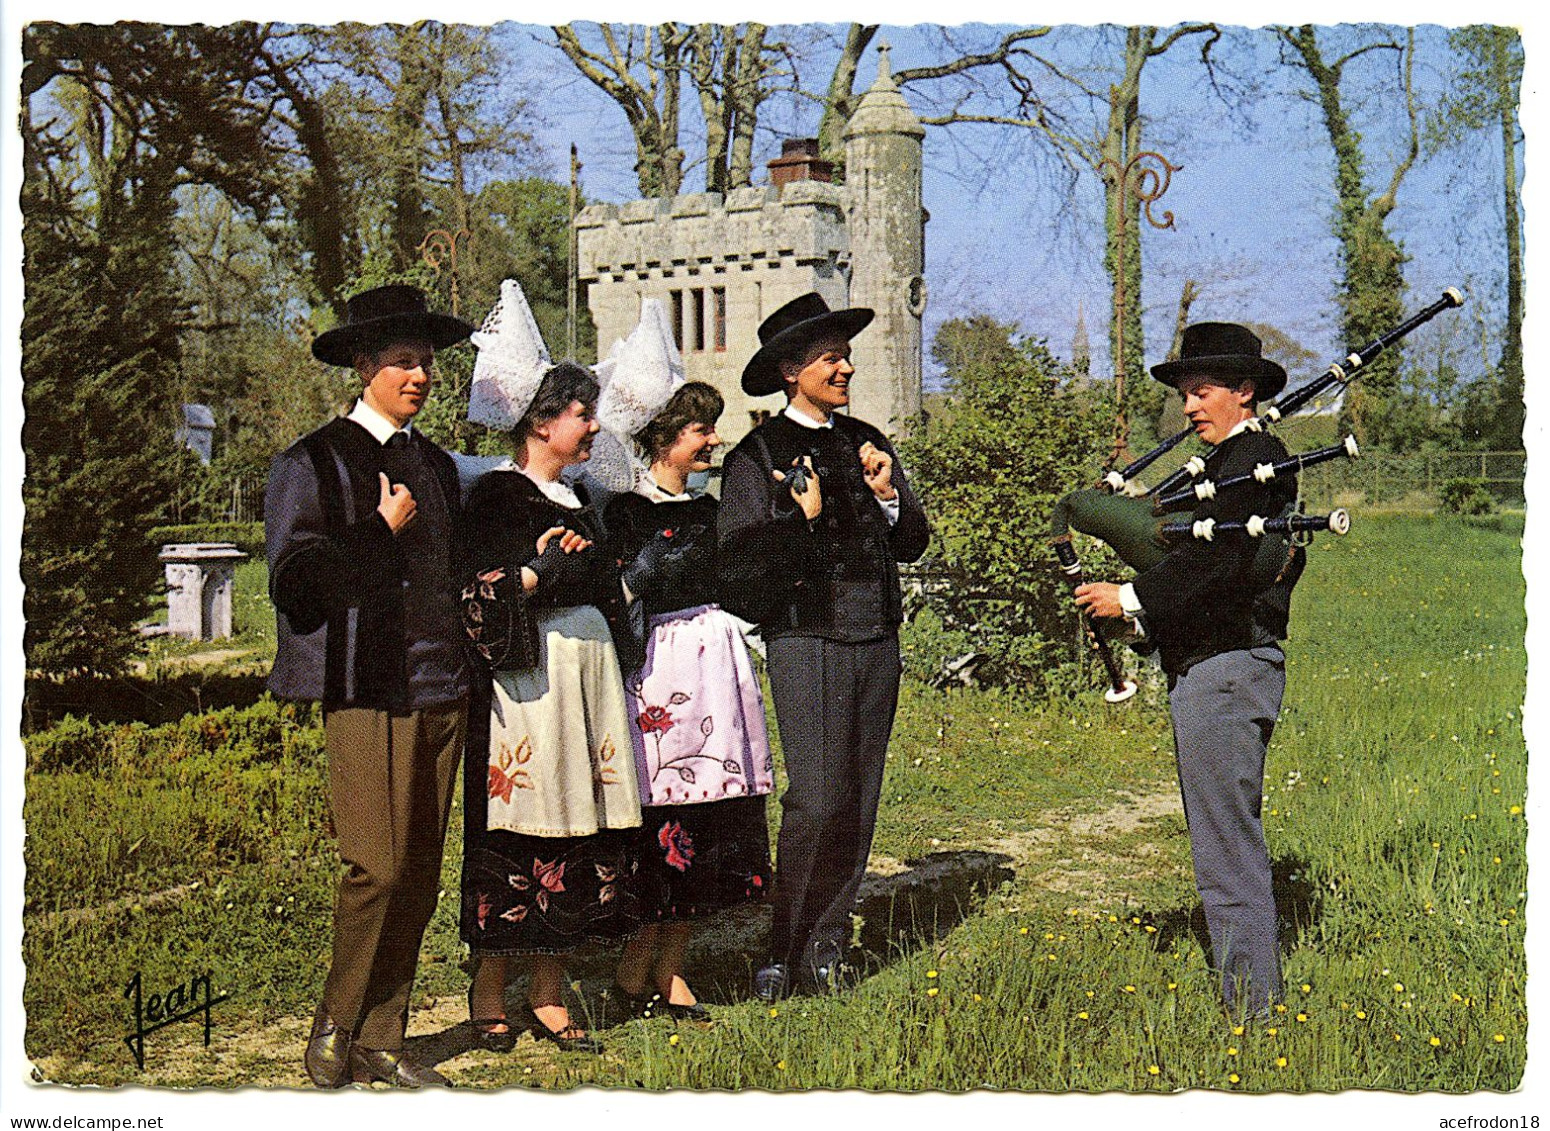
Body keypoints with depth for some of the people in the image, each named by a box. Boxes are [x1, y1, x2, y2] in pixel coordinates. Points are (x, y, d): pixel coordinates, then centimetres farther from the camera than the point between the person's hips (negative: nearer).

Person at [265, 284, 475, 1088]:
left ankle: (379, 1041, 16)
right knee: (377, 868, -11)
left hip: (442, 689, 6)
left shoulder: (436, 465, 20)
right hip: (368, 690, -6)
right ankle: (336, 1026, 10)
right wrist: (382, 531, -8)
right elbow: (295, 578, -10)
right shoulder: (314, 463, 0)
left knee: (419, 876, 5)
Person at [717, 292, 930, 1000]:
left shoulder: (865, 442, 16)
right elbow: (736, 564, -7)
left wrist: (888, 494, -1)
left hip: (877, 639, 6)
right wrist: (802, 519, -16)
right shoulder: (757, 455, -1)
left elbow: (912, 544, 16)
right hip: (806, 641, -6)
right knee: (817, 797, -11)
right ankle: (784, 951, 2)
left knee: (859, 798, 6)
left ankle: (827, 942, 16)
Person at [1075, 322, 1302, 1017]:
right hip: (1206, 669, 11)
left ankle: (1252, 1013, 0)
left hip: (1226, 667, -11)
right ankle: (1250, 1002, 25)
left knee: (1226, 850, -7)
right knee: (1228, 840, 16)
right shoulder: (1231, 461, 20)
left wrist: (1129, 598, -19)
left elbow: (1220, 557, -23)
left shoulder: (1256, 458, -11)